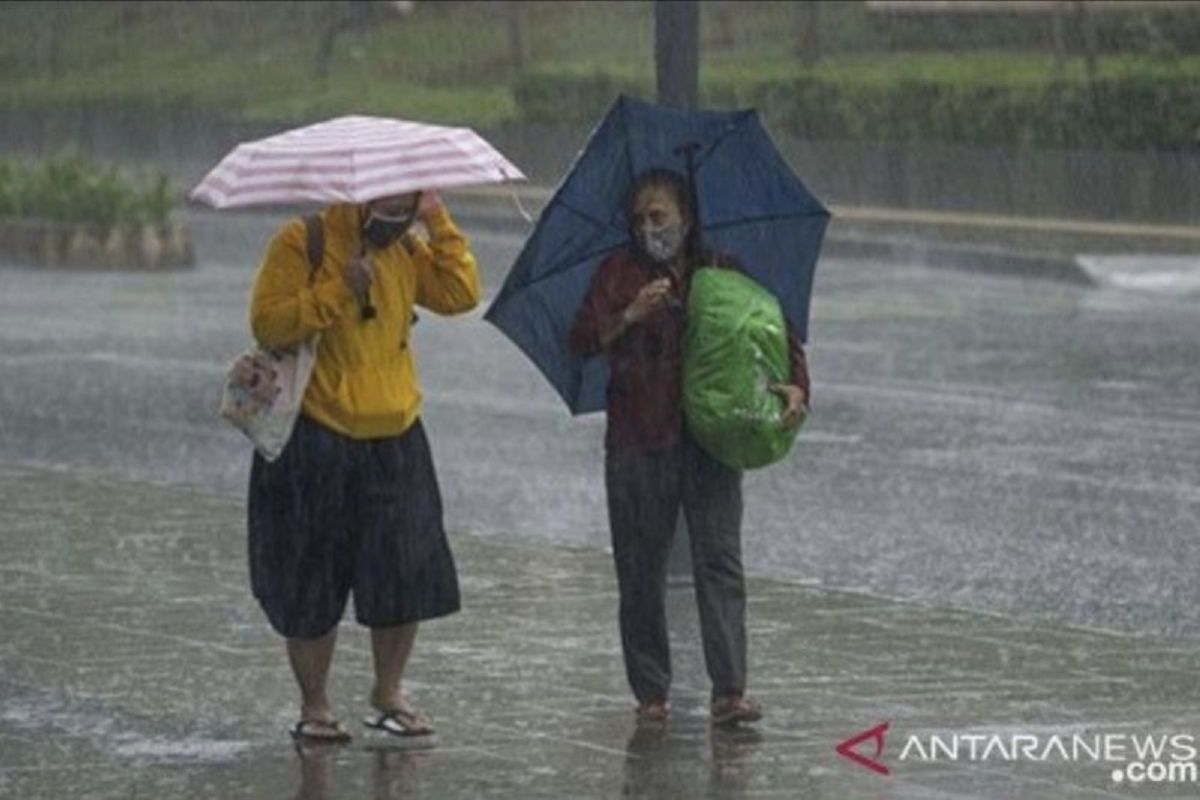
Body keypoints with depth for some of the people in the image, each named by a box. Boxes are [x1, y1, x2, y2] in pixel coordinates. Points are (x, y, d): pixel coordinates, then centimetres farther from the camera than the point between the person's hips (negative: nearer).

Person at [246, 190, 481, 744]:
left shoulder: (406, 252, 10)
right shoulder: (301, 244, -7)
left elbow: (461, 294, -1)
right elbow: (267, 323, -17)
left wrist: (438, 223, -5)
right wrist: (340, 291, -22)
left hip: (395, 440, 5)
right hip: (317, 442, -5)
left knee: (407, 573, 2)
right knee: (312, 582, 2)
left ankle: (388, 696, 19)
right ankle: (313, 707, 14)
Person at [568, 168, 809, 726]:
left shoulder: (723, 274, 10)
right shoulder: (620, 272, 7)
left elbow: (779, 334, 11)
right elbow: (582, 340, -3)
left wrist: (796, 387, -8)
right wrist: (631, 315, -19)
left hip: (710, 441, 0)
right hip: (637, 444, 0)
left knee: (719, 560, -10)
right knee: (641, 570, 3)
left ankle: (729, 691, -14)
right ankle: (650, 691, 11)